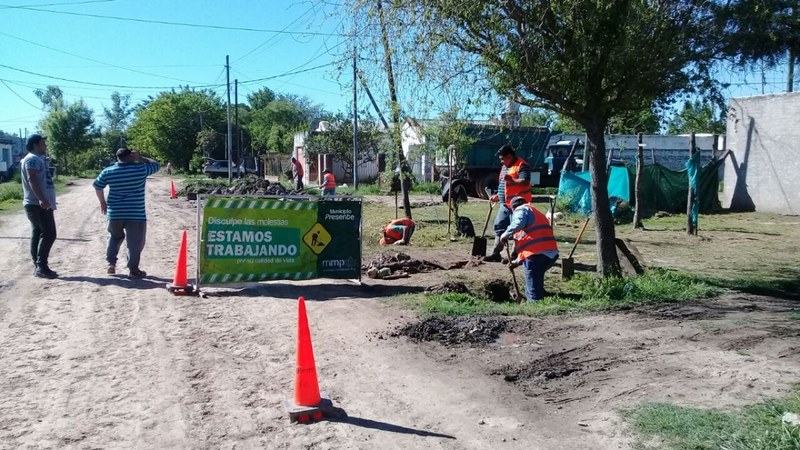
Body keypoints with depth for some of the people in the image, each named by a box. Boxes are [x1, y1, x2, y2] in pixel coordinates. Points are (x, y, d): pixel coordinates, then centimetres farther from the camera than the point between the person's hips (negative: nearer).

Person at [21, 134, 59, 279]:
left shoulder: (38, 159, 21)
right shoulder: (32, 159, -11)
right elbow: (32, 179, -24)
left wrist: (44, 200, 29)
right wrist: (41, 199, -35)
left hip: (40, 204, 11)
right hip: (38, 204, -11)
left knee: (38, 234, 9)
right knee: (49, 234, -13)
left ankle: (38, 266, 12)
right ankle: (41, 267, -14)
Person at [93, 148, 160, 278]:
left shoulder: (108, 171, 2)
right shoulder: (141, 169, -7)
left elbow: (97, 186, 13)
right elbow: (155, 165, 9)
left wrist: (102, 202, 26)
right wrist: (140, 158, 11)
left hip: (115, 213, 4)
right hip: (136, 214, -3)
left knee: (115, 237, 26)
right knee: (135, 242, 4)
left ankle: (111, 263, 21)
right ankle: (133, 269, 6)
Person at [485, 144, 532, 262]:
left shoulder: (521, 165, -11)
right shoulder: (505, 167, 20)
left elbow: (525, 182, -25)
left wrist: (512, 180, -38)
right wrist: (498, 196, 23)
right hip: (505, 204, 10)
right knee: (499, 227, 9)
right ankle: (496, 254, 14)